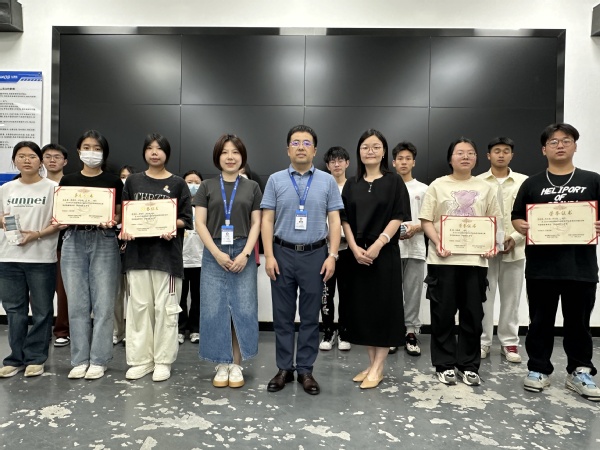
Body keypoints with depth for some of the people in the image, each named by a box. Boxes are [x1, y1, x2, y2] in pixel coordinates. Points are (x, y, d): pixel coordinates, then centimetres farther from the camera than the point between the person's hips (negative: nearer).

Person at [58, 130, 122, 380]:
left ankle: (98, 360, 10)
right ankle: (80, 359, 17)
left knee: (103, 303, -1)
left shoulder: (113, 181, 4)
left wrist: (111, 221, -19)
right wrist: (60, 221, -11)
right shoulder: (68, 180, 10)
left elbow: (119, 216, 3)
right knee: (77, 304, 5)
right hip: (74, 242, 3)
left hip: (104, 242, -2)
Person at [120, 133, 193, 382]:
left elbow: (187, 220, 2)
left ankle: (163, 361, 12)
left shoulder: (178, 184, 4)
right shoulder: (133, 181, 11)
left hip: (167, 252, -2)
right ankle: (140, 359, 18)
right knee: (139, 306, 6)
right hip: (138, 251, 3)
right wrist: (125, 229, -7)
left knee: (165, 307, 1)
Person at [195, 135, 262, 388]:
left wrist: (245, 254, -9)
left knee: (243, 310, 1)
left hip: (243, 255, 0)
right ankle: (222, 365, 15)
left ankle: (236, 365, 14)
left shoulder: (252, 187, 8)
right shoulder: (207, 187, 7)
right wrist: (217, 254, -10)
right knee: (215, 310, 1)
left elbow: (256, 224, 4)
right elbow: (200, 223, 1)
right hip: (214, 255, 0)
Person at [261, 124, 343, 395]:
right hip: (282, 254, 1)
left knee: (310, 316, 8)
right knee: (283, 315, 9)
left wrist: (332, 255, -7)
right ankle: (284, 368, 23)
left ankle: (305, 370, 22)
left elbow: (335, 221, 1)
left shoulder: (327, 181, 4)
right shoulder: (275, 180, 4)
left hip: (315, 254, 0)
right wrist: (269, 256, -7)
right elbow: (267, 220, 1)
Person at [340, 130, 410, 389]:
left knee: (383, 307, -1)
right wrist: (354, 248, -9)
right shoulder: (351, 184, 11)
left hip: (384, 253, -3)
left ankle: (378, 368, 10)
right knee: (362, 307, 7)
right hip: (356, 255, 4)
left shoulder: (394, 182, 2)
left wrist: (378, 245, -16)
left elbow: (398, 217, -6)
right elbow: (344, 219, 5)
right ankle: (371, 363, 21)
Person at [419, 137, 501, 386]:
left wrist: (492, 244, -6)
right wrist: (437, 243, -15)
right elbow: (426, 221, 1)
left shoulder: (486, 188, 11)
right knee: (443, 314, 3)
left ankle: (469, 365, 22)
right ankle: (445, 364, 17)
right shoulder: (438, 185, 5)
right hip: (443, 259, -2)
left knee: (473, 314, 7)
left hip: (475, 259, 2)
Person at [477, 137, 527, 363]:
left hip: (515, 248, 1)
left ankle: (509, 342, 20)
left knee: (511, 297, 8)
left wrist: (514, 238, -9)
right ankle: (483, 342, 15)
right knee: (484, 297, 4)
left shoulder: (524, 181, 5)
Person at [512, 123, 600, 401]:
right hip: (541, 266, 0)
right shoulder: (532, 183, 9)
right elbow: (516, 217, 8)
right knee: (540, 321, 9)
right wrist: (522, 228, -13)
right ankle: (538, 370, 21)